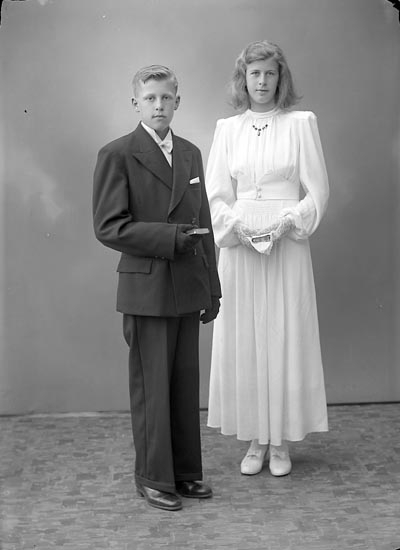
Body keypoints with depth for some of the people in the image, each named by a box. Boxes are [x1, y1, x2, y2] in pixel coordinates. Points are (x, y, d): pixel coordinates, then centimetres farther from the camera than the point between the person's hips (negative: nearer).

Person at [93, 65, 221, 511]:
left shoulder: (191, 153, 14)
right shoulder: (117, 155, -5)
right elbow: (108, 227, -11)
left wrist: (212, 286, 14)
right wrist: (169, 237, -19)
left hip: (188, 290, 6)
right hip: (146, 290, -5)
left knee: (186, 385, 12)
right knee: (151, 387, 3)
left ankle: (185, 470, 25)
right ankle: (153, 477, 18)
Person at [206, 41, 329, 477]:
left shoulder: (300, 123, 3)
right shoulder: (227, 129, 10)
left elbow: (318, 191, 1)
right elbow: (214, 193, 8)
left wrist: (285, 223, -13)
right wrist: (236, 225, -9)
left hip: (287, 244, -2)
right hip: (238, 245, 2)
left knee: (286, 338, 1)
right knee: (242, 341, 4)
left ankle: (282, 442, 15)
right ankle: (255, 441, 17)